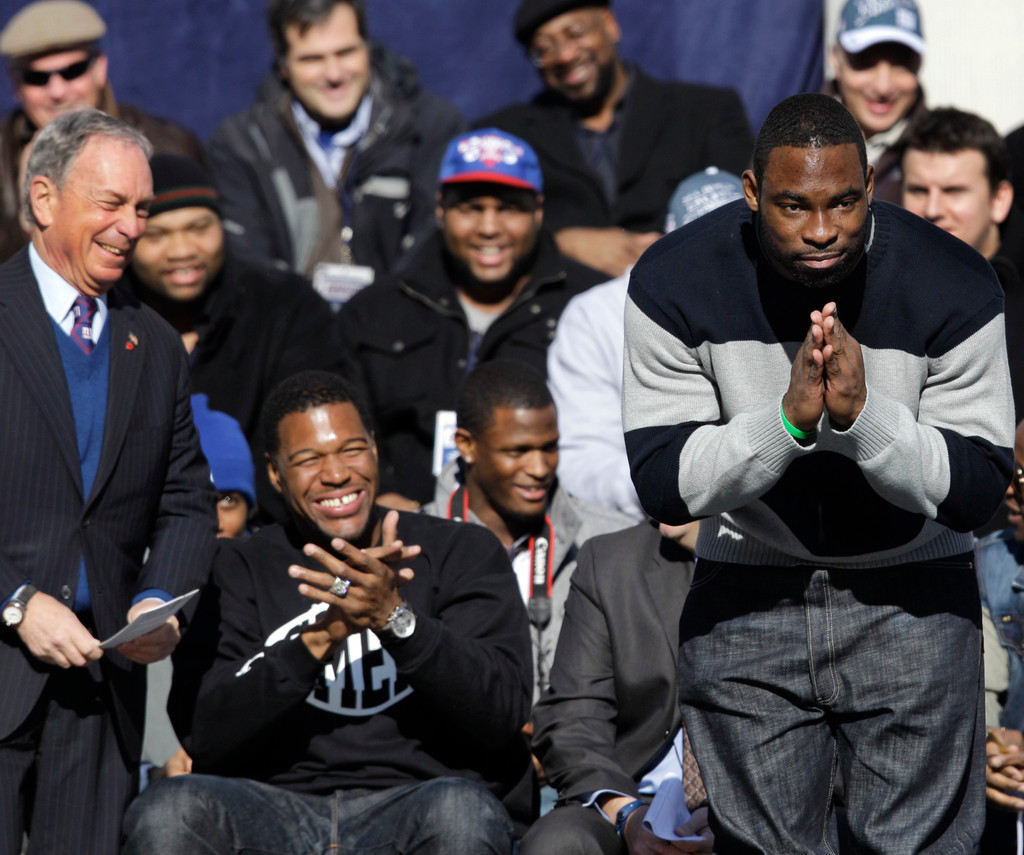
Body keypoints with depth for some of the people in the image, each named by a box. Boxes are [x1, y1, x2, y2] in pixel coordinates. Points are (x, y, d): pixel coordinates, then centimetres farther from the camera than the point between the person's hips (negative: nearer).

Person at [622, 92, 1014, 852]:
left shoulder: (954, 288, -17)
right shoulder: (675, 283, -15)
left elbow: (979, 492, -15)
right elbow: (663, 486, -16)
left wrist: (864, 414, -31)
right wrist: (788, 419, -31)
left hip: (909, 599, -1)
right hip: (748, 603, 1)